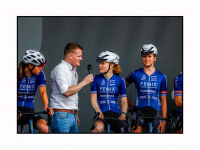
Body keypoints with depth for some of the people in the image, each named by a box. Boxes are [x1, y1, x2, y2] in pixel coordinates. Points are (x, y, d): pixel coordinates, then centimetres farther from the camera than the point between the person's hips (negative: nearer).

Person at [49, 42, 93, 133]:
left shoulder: (73, 70, 19)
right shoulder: (60, 69, -10)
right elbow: (66, 92, -22)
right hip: (62, 116, -9)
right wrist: (84, 82, -14)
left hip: (72, 115, 9)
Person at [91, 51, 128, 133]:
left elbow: (124, 101, 4)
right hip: (102, 113, -2)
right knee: (99, 128, -35)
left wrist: (123, 113, -16)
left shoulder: (120, 81, 5)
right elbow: (93, 100, 0)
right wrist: (99, 112, -18)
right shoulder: (96, 79, 4)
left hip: (116, 114, 2)